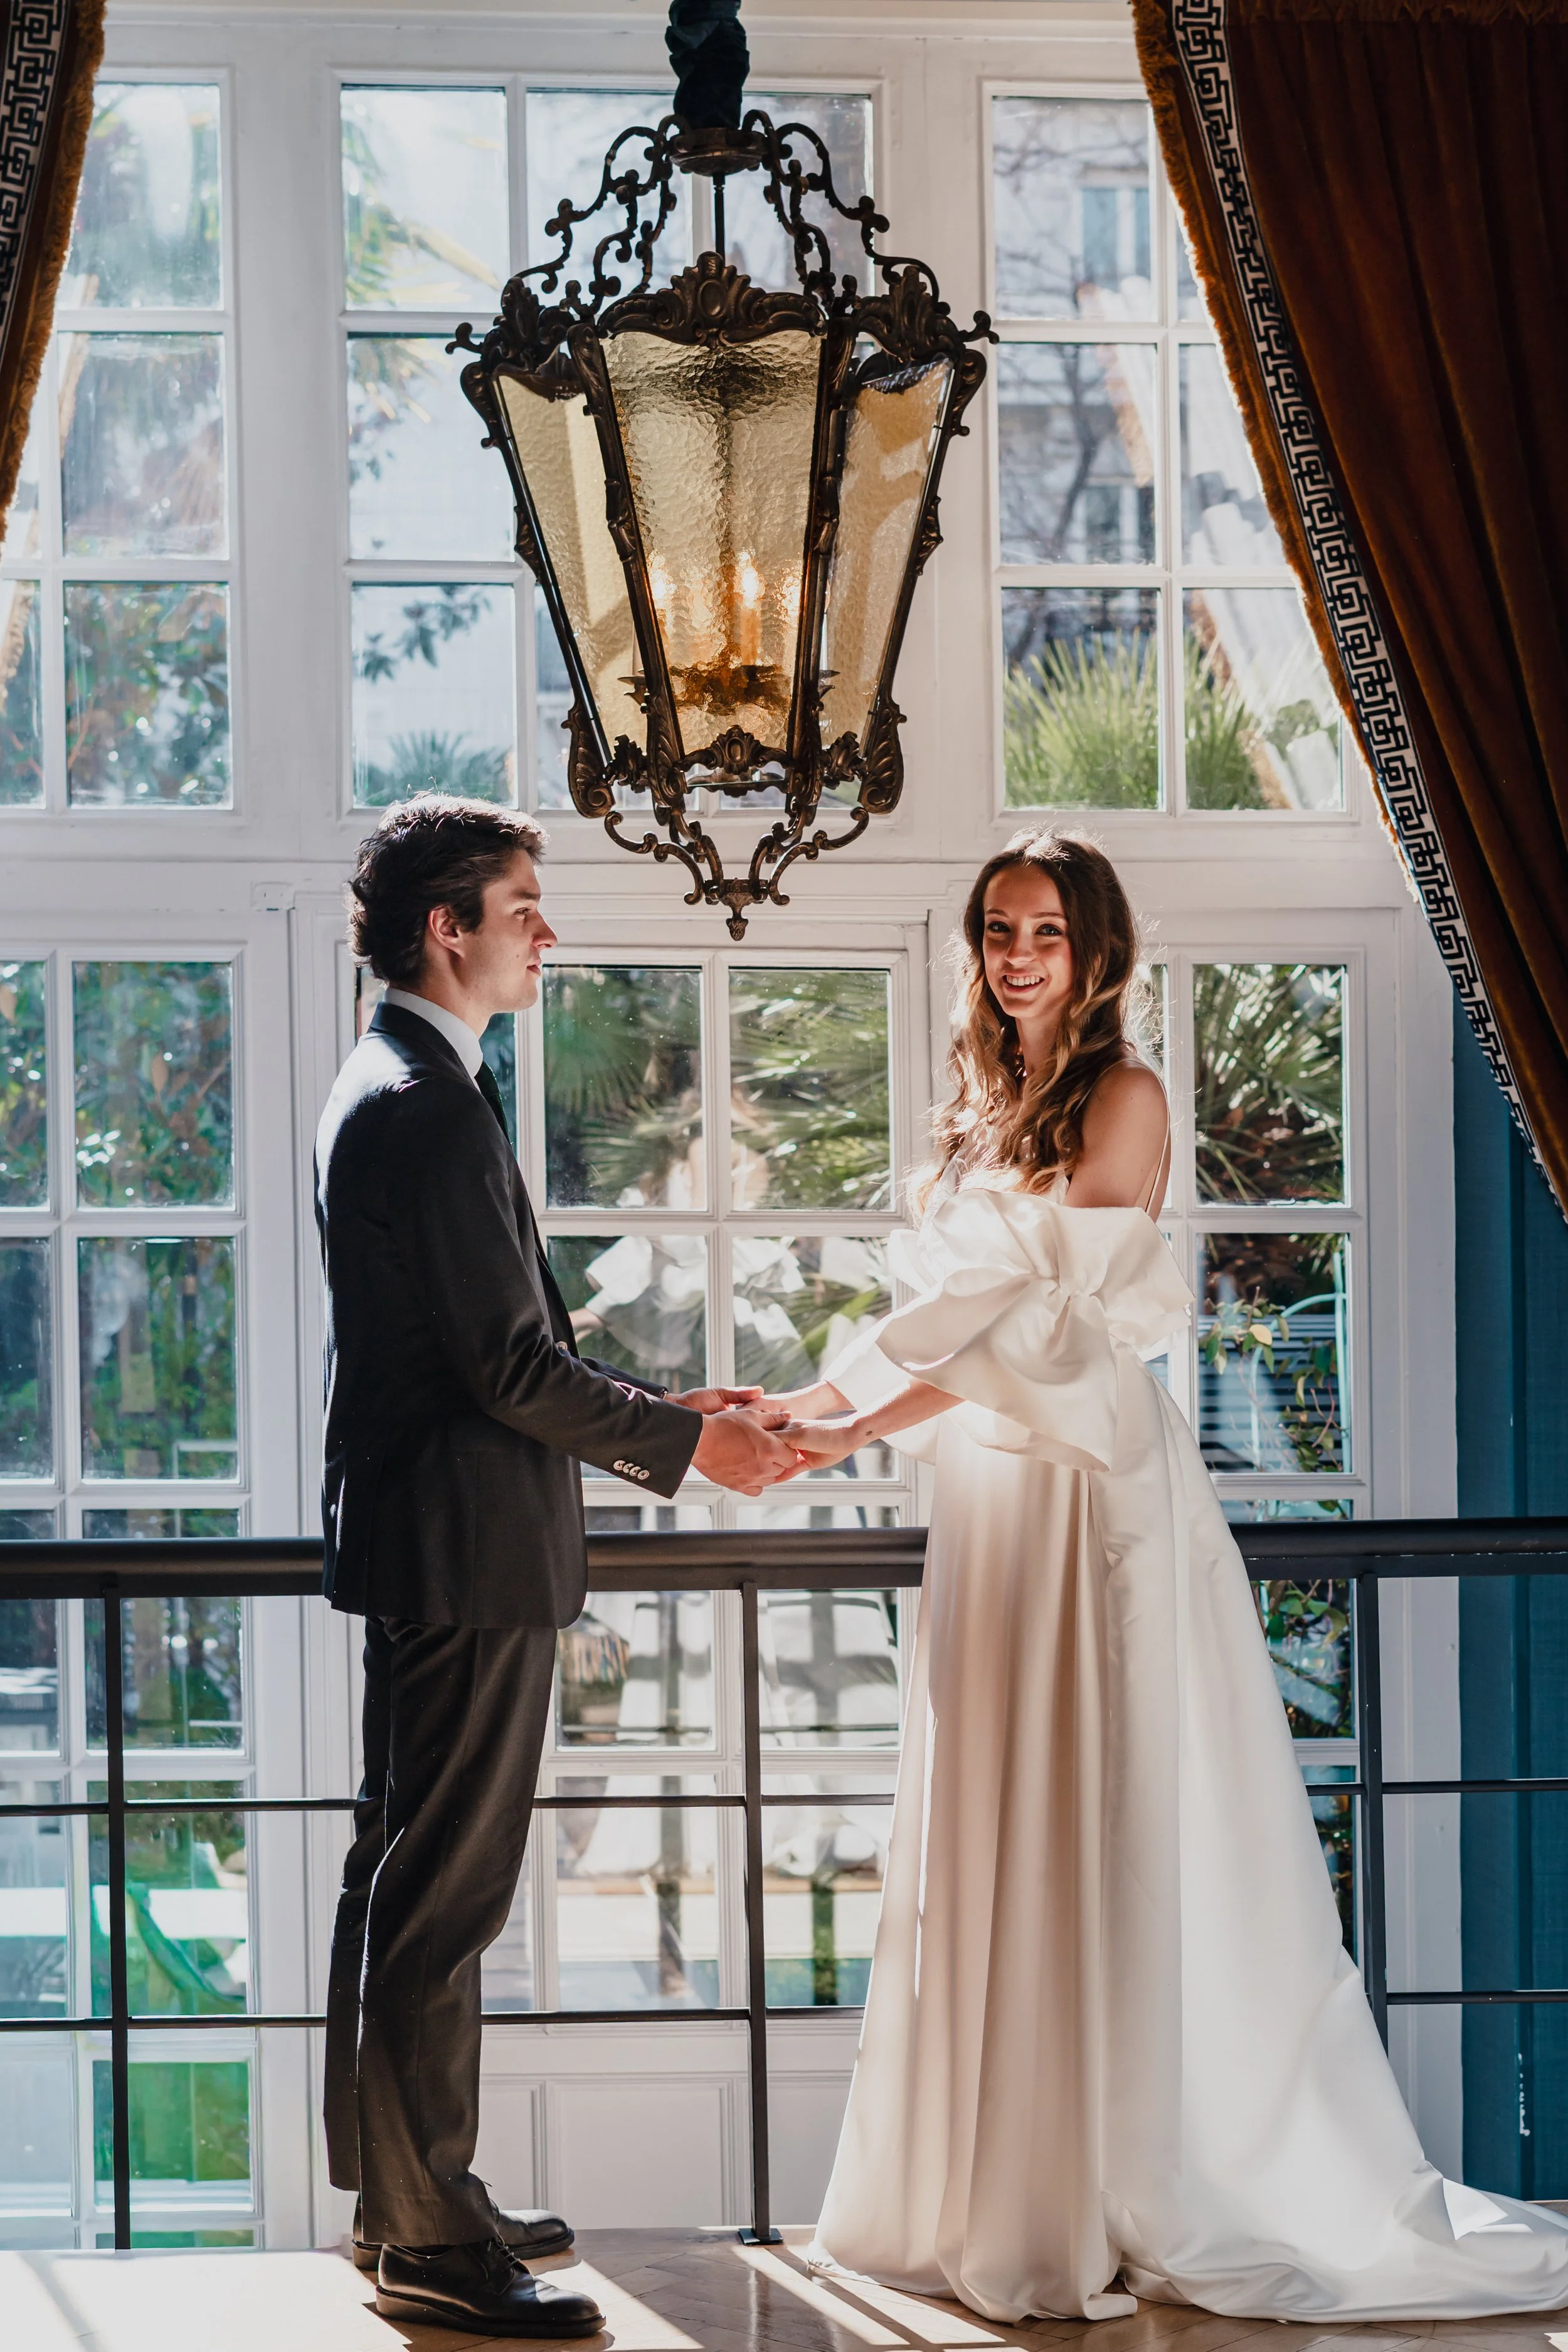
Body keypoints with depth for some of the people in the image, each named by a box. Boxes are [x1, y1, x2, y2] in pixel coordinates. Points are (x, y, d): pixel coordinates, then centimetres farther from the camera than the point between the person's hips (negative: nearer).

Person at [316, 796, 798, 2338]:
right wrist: (683, 1444, -10)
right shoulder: (431, 1109, -19)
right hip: (467, 1553, -11)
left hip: (420, 1546, 11)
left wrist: (662, 1412, 14)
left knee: (406, 1878, 17)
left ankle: (397, 2196, 26)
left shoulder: (388, 1090, 15)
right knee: (443, 1892, -6)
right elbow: (508, 1364, -21)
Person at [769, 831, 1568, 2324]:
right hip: (987, 1495, 7)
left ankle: (1137, 2202, -1)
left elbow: (1049, 1317, -13)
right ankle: (1000, 2193, 13)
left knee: (1113, 1840, -6)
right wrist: (813, 1406, -1)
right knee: (989, 1842, 7)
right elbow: (948, 1317, 15)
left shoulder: (1122, 1098, -5)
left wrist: (853, 1422, -18)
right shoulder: (979, 1112, 16)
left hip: (1096, 1485, -7)